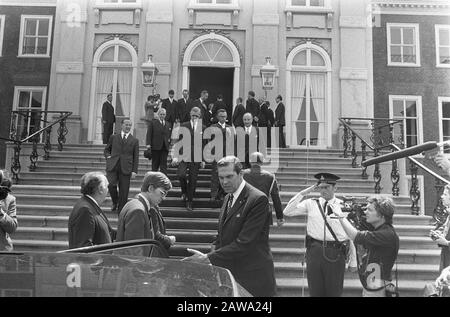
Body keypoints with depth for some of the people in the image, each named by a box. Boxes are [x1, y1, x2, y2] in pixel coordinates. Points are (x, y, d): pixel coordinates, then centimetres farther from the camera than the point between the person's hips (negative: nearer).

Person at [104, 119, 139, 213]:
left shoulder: (134, 141, 11)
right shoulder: (114, 137, 15)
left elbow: (136, 157, 8)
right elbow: (107, 149, 25)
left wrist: (134, 171, -1)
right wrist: (108, 156, 3)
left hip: (125, 168, 0)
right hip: (112, 166, 0)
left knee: (124, 191, -1)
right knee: (110, 184, -21)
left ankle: (120, 211, 13)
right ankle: (115, 202, 7)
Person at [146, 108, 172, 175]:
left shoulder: (168, 124, 15)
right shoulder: (153, 123, 4)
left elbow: (170, 135, 22)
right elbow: (149, 134, -2)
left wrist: (169, 141, 7)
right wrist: (148, 144, -11)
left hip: (165, 147, 3)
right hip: (156, 147, -2)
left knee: (164, 164, -3)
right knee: (155, 164, 5)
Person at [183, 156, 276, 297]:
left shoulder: (258, 199, -18)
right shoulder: (228, 198, 9)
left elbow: (244, 243, -23)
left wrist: (208, 258, -21)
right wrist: (214, 249, -1)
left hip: (253, 278, -7)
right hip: (230, 273, 7)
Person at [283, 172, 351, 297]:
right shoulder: (311, 203, 4)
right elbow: (287, 212, -3)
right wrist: (303, 193, -6)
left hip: (336, 253, -1)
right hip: (314, 250, 1)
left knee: (334, 291, 10)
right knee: (315, 290, 12)